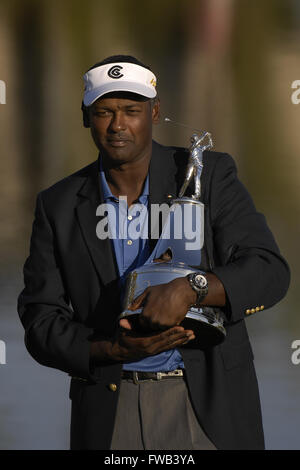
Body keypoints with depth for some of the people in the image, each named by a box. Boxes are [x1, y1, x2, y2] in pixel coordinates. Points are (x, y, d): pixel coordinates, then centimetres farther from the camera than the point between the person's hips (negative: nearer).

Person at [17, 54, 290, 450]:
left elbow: (269, 272, -10)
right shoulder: (59, 206, 4)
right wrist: (114, 349, -16)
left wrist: (190, 289, -28)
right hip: (110, 415, 1)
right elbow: (41, 321, 2)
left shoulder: (208, 176, -1)